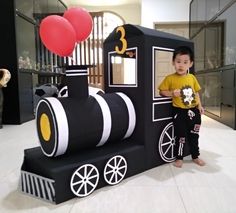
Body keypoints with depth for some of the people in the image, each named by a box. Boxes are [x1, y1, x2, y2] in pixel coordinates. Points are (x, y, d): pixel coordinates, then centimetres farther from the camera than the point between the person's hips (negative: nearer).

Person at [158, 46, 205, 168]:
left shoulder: (192, 77, 3)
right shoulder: (170, 78, -10)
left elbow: (196, 92, 12)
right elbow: (162, 91, -6)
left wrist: (199, 105, 5)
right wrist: (172, 93, -22)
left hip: (193, 111, 5)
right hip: (179, 112, -4)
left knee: (194, 136, 17)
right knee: (181, 137, 3)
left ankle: (195, 156, 35)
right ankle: (179, 158, 23)